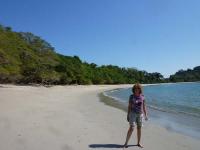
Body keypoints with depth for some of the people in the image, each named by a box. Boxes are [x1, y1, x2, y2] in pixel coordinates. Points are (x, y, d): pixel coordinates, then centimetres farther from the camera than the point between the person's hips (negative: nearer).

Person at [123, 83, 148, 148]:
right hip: (133, 113, -3)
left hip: (140, 114, 3)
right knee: (131, 128, -10)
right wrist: (128, 115, -5)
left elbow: (144, 106, 5)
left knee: (139, 128, 9)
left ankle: (138, 143, 24)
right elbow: (129, 106, -4)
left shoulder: (142, 96, -1)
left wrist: (145, 115, 2)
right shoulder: (131, 96, -8)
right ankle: (126, 143, 2)